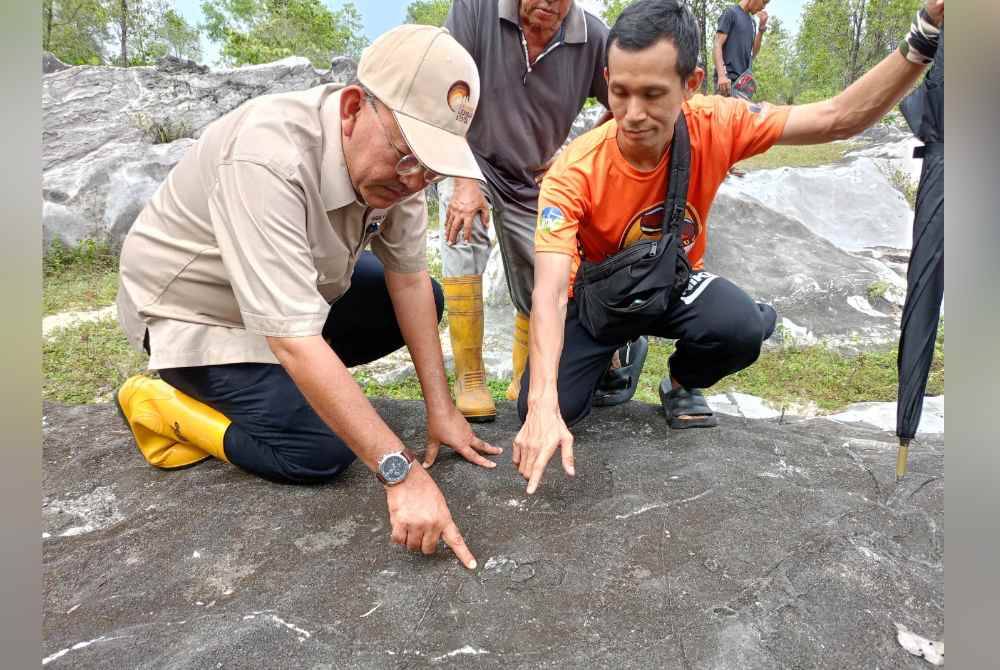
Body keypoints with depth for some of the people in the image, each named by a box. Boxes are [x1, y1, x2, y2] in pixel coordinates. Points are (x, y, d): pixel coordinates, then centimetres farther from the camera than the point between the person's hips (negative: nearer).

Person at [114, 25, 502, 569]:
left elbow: (409, 279, -11)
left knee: (427, 302, 0)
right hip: (191, 310, -7)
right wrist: (401, 472, -41)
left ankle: (283, 383, 9)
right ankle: (161, 406, 3)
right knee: (321, 452, -19)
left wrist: (440, 409, -13)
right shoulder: (266, 160, -39)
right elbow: (293, 339, -42)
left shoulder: (393, 158, -17)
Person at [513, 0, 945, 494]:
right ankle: (617, 351, 15)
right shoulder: (574, 173, -32)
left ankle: (681, 384, 5)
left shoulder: (713, 126, -23)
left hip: (675, 280, 2)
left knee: (743, 328, -33)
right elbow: (549, 295, -41)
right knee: (545, 411, -20)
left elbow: (840, 118, -17)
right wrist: (543, 407, -53)